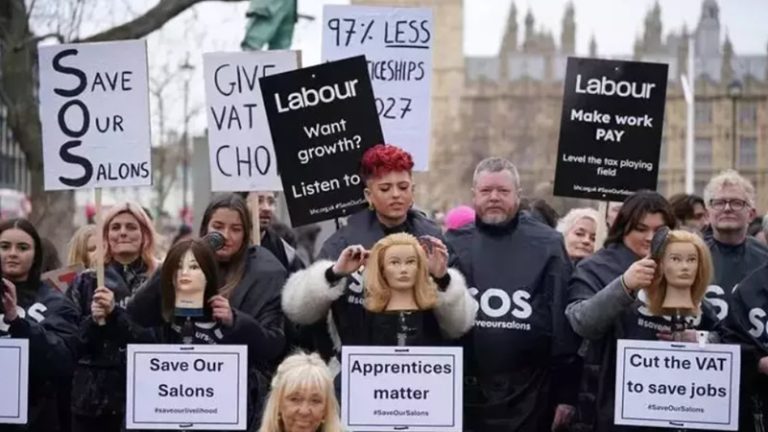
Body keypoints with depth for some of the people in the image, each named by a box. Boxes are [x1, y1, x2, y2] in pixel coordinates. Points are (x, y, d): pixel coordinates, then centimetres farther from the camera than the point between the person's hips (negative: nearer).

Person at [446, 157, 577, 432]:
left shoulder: (547, 245, 0)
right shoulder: (454, 244, 6)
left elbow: (563, 319, -1)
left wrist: (566, 392, -3)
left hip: (528, 393, -2)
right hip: (464, 389, 2)